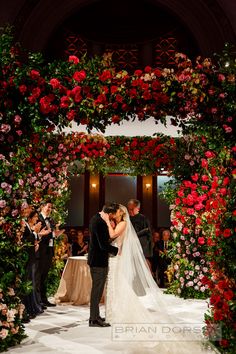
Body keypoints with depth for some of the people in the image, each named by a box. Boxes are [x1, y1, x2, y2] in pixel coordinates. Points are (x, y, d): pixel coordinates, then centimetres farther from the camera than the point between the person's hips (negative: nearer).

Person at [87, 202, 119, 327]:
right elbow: (104, 245, -24)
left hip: (94, 258, 10)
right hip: (99, 260, -10)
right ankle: (94, 319, 11)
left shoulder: (96, 218, 6)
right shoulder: (101, 223, -25)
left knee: (96, 289, 19)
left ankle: (95, 315, 31)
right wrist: (117, 250, -11)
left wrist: (109, 226, 7)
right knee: (97, 290, 1)